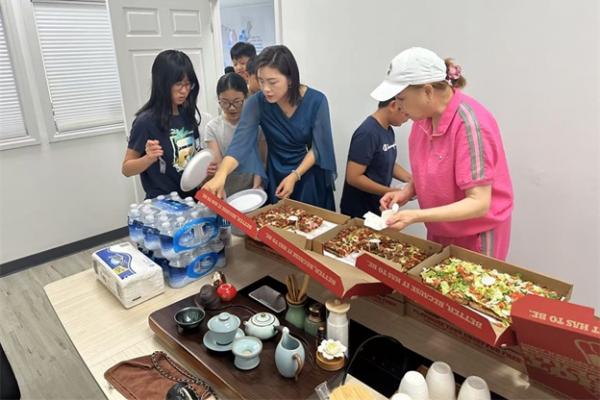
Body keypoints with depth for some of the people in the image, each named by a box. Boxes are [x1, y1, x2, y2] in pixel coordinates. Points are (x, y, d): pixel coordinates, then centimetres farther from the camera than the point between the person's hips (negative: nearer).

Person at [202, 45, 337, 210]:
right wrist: (220, 175, -46)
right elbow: (240, 143, -28)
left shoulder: (316, 101, -18)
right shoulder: (256, 103, -17)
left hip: (310, 176, 0)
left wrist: (295, 176, -22)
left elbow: (318, 147, -12)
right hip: (276, 176, 1)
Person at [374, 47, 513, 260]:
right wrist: (406, 192, -10)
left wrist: (417, 216, -35)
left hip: (475, 237, -6)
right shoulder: (424, 115, -6)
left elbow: (479, 203, -27)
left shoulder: (469, 124, -26)